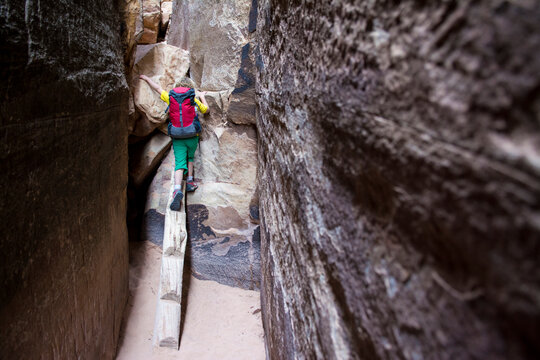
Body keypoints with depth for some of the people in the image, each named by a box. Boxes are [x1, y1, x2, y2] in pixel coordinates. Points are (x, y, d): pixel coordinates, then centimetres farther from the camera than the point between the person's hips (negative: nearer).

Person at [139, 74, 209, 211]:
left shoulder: (170, 97, 8)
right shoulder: (193, 99, 5)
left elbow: (157, 88, 25)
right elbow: (206, 110, 21)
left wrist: (146, 78, 42)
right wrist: (202, 96, 37)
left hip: (177, 138, 0)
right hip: (192, 137, 0)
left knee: (179, 164, -5)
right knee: (190, 158, 25)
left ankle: (177, 190, -23)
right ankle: (190, 182, 20)